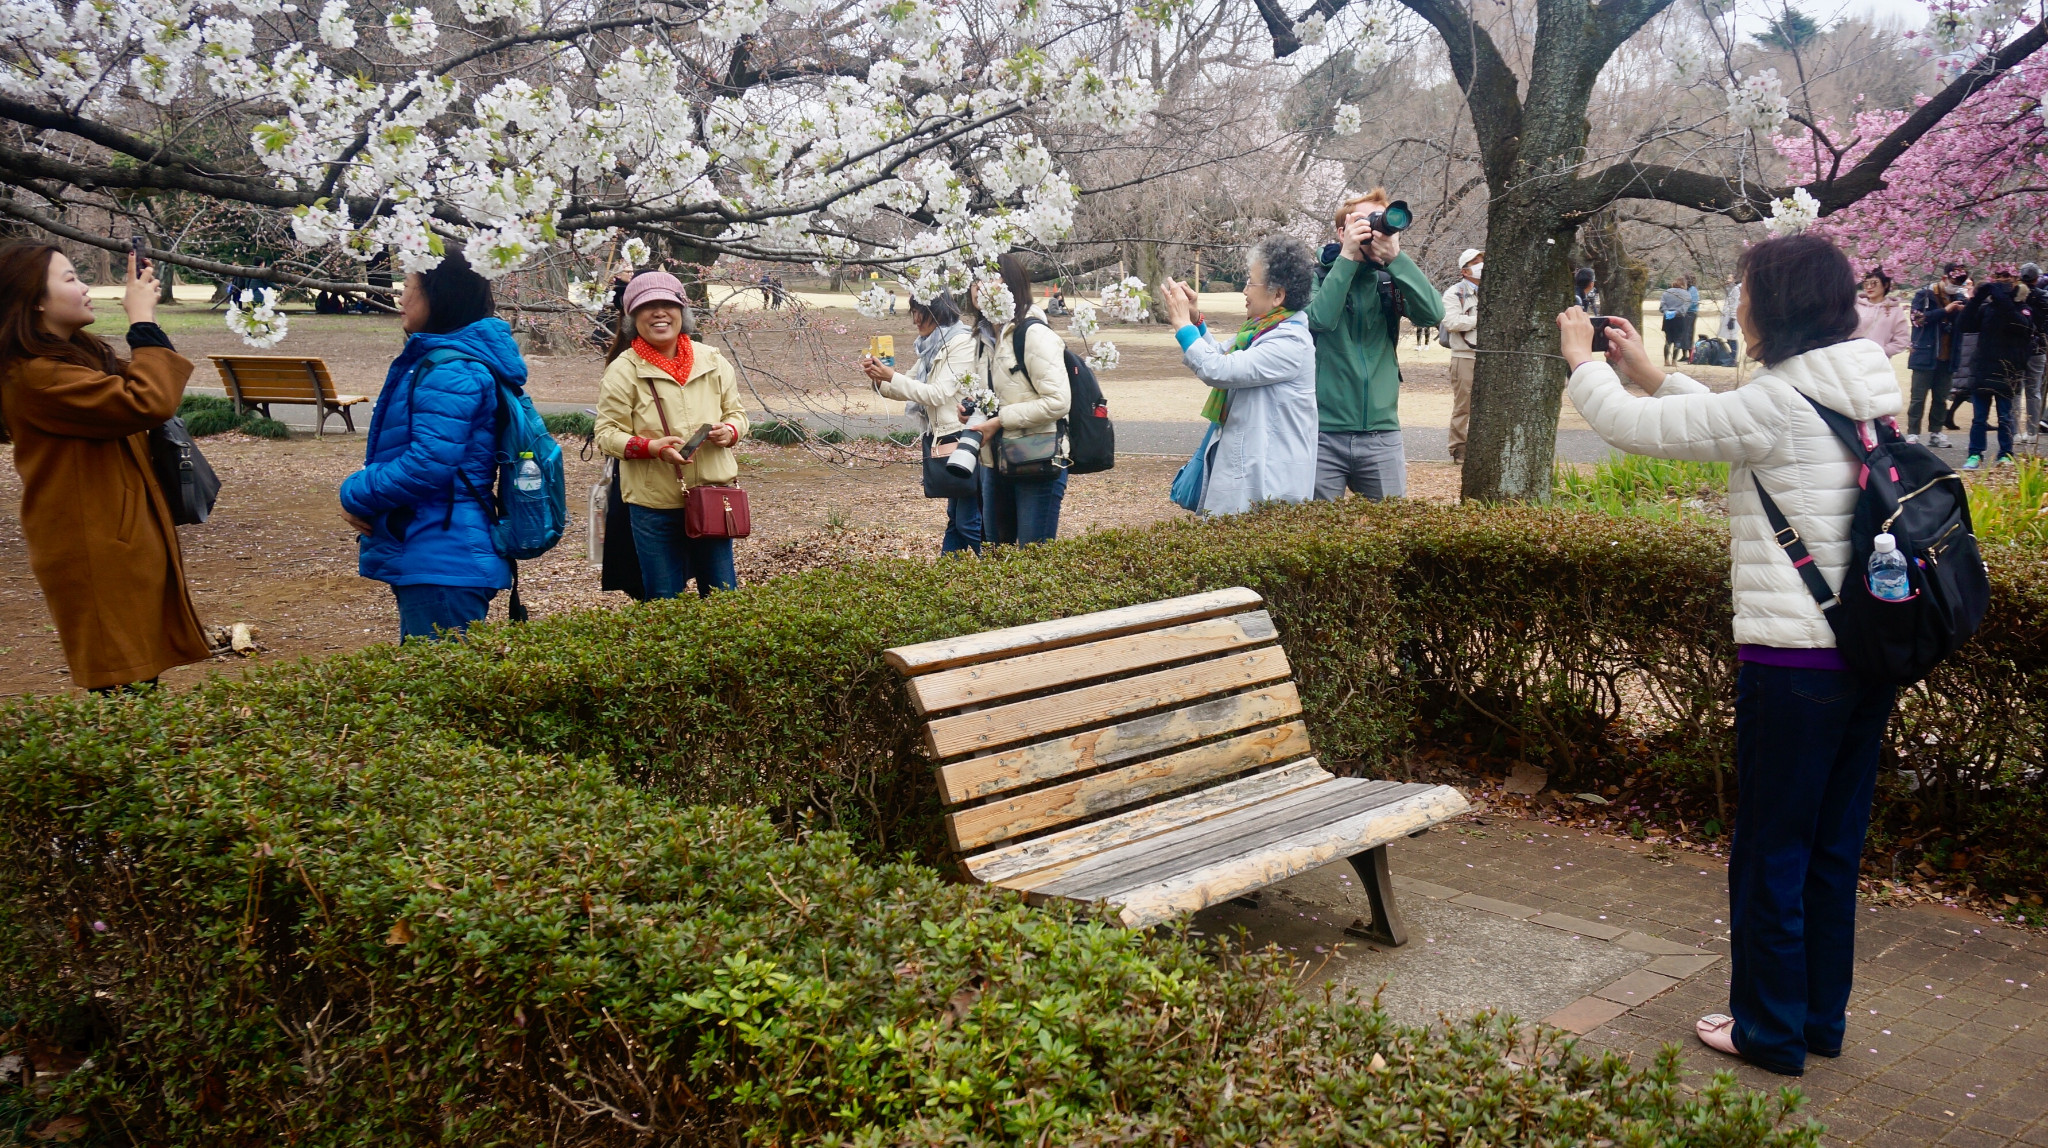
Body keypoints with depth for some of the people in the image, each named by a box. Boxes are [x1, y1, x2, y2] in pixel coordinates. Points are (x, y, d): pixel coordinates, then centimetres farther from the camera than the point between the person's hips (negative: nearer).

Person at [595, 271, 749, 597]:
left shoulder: (711, 360, 5)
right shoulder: (623, 370, -5)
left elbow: (735, 412, 14)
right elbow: (607, 433, -6)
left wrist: (729, 431, -9)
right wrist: (652, 446, -23)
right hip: (654, 505, -3)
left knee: (723, 596, 11)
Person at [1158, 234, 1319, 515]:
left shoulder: (1290, 342, -20)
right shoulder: (1261, 329, 10)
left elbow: (1219, 370, -27)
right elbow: (1221, 357, 25)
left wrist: (1183, 324, -16)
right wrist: (1196, 321, 9)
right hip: (1241, 464, 9)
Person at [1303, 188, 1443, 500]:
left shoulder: (1390, 281, 7)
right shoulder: (1318, 276, 1)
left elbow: (1433, 313, -11)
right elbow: (1320, 318, -19)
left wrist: (1395, 257, -17)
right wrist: (1348, 256, -16)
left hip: (1381, 436, 3)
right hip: (1323, 435, -2)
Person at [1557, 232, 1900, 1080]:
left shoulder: (1781, 403, -18)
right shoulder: (1870, 396, 8)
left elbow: (1635, 428, -11)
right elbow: (1728, 426, 20)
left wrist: (1583, 363, 7)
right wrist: (1650, 374, 21)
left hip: (1795, 661, -8)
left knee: (1771, 852, 6)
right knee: (1834, 844, 18)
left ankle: (1772, 1031, 19)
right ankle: (1821, 1017, 31)